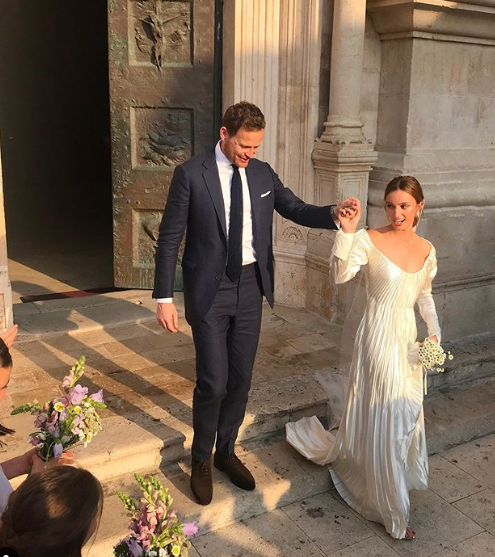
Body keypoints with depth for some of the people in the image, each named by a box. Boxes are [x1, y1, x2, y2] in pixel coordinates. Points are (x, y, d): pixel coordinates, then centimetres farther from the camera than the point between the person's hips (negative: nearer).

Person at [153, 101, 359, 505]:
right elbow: (169, 239, -7)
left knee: (241, 379, 13)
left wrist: (335, 212, -11)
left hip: (250, 287, 5)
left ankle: (226, 452, 35)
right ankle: (201, 460, 23)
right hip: (209, 290, -4)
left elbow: (297, 210, 10)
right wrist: (164, 297, -10)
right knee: (213, 383, -3)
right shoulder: (191, 174, -9)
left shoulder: (262, 173, 4)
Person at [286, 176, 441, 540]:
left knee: (407, 413, 18)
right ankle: (392, 512, 24)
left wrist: (434, 332, 7)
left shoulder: (426, 250, 4)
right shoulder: (370, 240, -13)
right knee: (383, 418, 4)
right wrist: (347, 231, -36)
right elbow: (341, 275, -28)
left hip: (409, 339, 6)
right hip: (379, 337, -6)